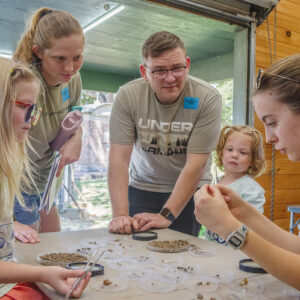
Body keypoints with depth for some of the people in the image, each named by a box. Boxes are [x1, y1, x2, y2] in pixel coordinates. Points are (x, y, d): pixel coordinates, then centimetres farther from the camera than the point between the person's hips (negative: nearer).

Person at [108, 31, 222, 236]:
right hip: (142, 186, 1)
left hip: (190, 189, -1)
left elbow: (196, 165, -20)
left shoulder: (208, 98, -19)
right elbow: (119, 158, -18)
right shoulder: (127, 95, -15)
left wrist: (166, 216, -25)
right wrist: (120, 215, -27)